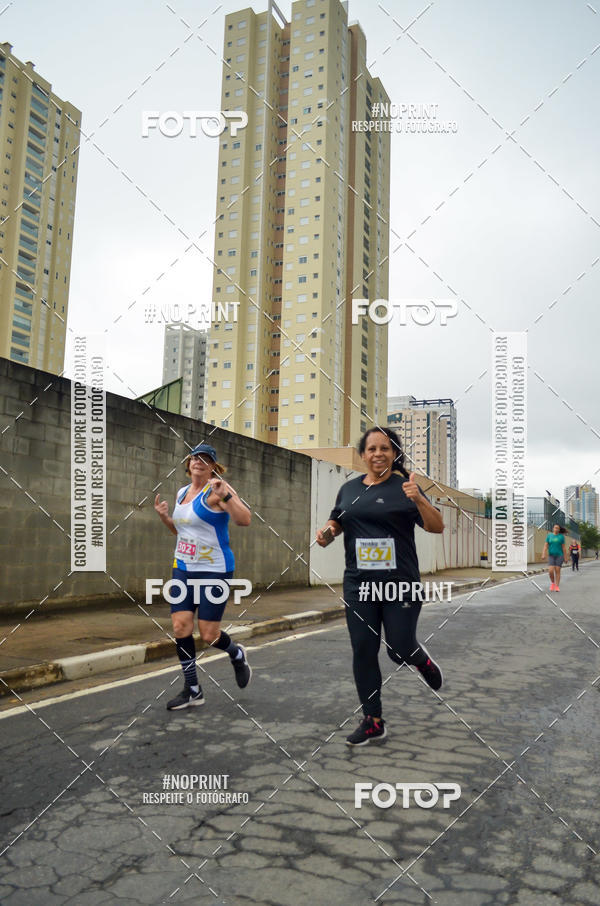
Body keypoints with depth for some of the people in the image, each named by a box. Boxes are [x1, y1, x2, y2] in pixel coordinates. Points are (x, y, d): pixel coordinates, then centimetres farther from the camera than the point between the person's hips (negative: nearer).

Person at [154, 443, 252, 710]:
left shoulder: (217, 490, -11)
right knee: (180, 626, -1)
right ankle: (192, 690, 13)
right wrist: (164, 517, 7)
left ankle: (237, 655, 32)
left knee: (209, 635, -2)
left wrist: (225, 495, -37)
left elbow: (245, 520, -25)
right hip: (183, 568, 7)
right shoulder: (181, 493, 11)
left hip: (214, 570, -6)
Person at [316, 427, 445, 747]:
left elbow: (437, 527, -9)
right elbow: (337, 520, 22)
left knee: (400, 650, 1)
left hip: (400, 584, -3)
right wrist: (327, 531, -1)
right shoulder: (349, 488, 8)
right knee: (363, 650, 4)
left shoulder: (403, 486, -5)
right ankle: (373, 722, 19)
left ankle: (422, 659, 39)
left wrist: (419, 499, -26)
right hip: (358, 585, 4)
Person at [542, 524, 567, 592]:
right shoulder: (549, 535, 3)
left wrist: (565, 557, -1)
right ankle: (552, 583, 14)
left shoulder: (561, 536, 0)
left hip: (559, 555, -1)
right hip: (551, 556, 1)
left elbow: (563, 547, 1)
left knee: (557, 571, -5)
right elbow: (545, 546, -2)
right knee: (551, 571, -12)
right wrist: (543, 555, -14)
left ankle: (557, 586, 1)